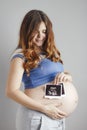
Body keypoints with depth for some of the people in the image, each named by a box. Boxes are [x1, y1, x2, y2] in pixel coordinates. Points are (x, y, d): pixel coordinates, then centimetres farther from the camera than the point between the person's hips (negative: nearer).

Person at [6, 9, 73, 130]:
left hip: (56, 112, 7)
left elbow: (68, 76, 14)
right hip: (36, 113, -6)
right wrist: (45, 109, -20)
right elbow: (12, 91, -17)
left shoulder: (51, 52, 8)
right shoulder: (21, 56, -11)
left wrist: (66, 76, -11)